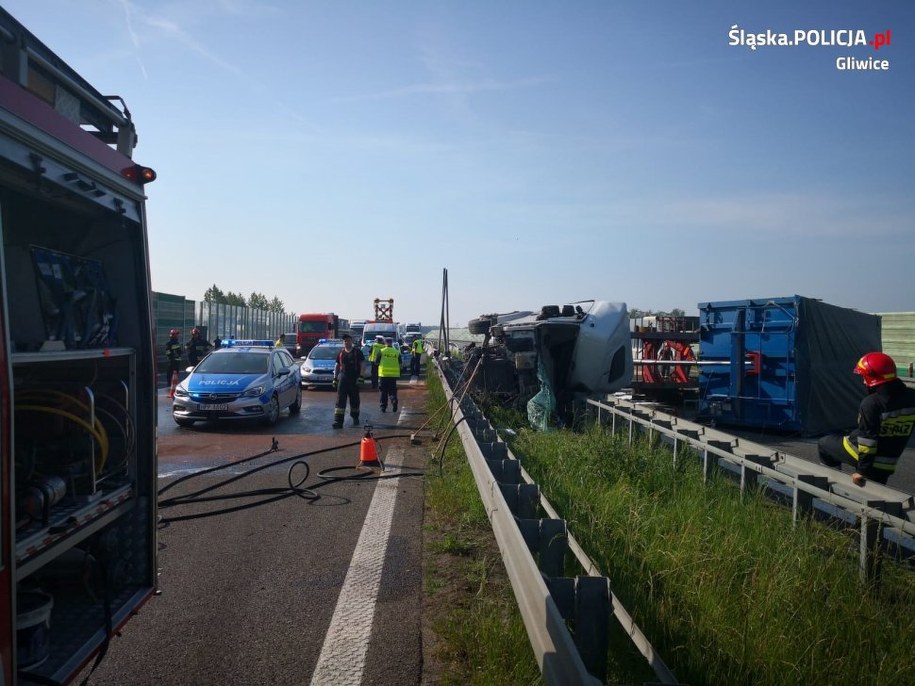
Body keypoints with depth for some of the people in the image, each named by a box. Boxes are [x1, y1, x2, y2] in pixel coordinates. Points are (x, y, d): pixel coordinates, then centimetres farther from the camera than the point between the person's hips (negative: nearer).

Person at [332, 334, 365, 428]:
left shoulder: (357, 352, 1)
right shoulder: (340, 353, 10)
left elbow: (362, 365, -1)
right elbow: (337, 365, 17)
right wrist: (335, 377, 10)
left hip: (354, 379, -1)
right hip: (342, 379, 2)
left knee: (354, 399, 11)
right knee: (340, 400, -6)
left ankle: (355, 417, 31)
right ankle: (338, 421, -10)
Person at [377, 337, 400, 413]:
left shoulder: (381, 351, -3)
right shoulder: (396, 352, 3)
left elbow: (377, 362, 1)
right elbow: (400, 364, 6)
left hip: (383, 374, -1)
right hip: (394, 374, 1)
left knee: (384, 391, 8)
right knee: (392, 390, 10)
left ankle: (383, 407, 11)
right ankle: (394, 400, -17)